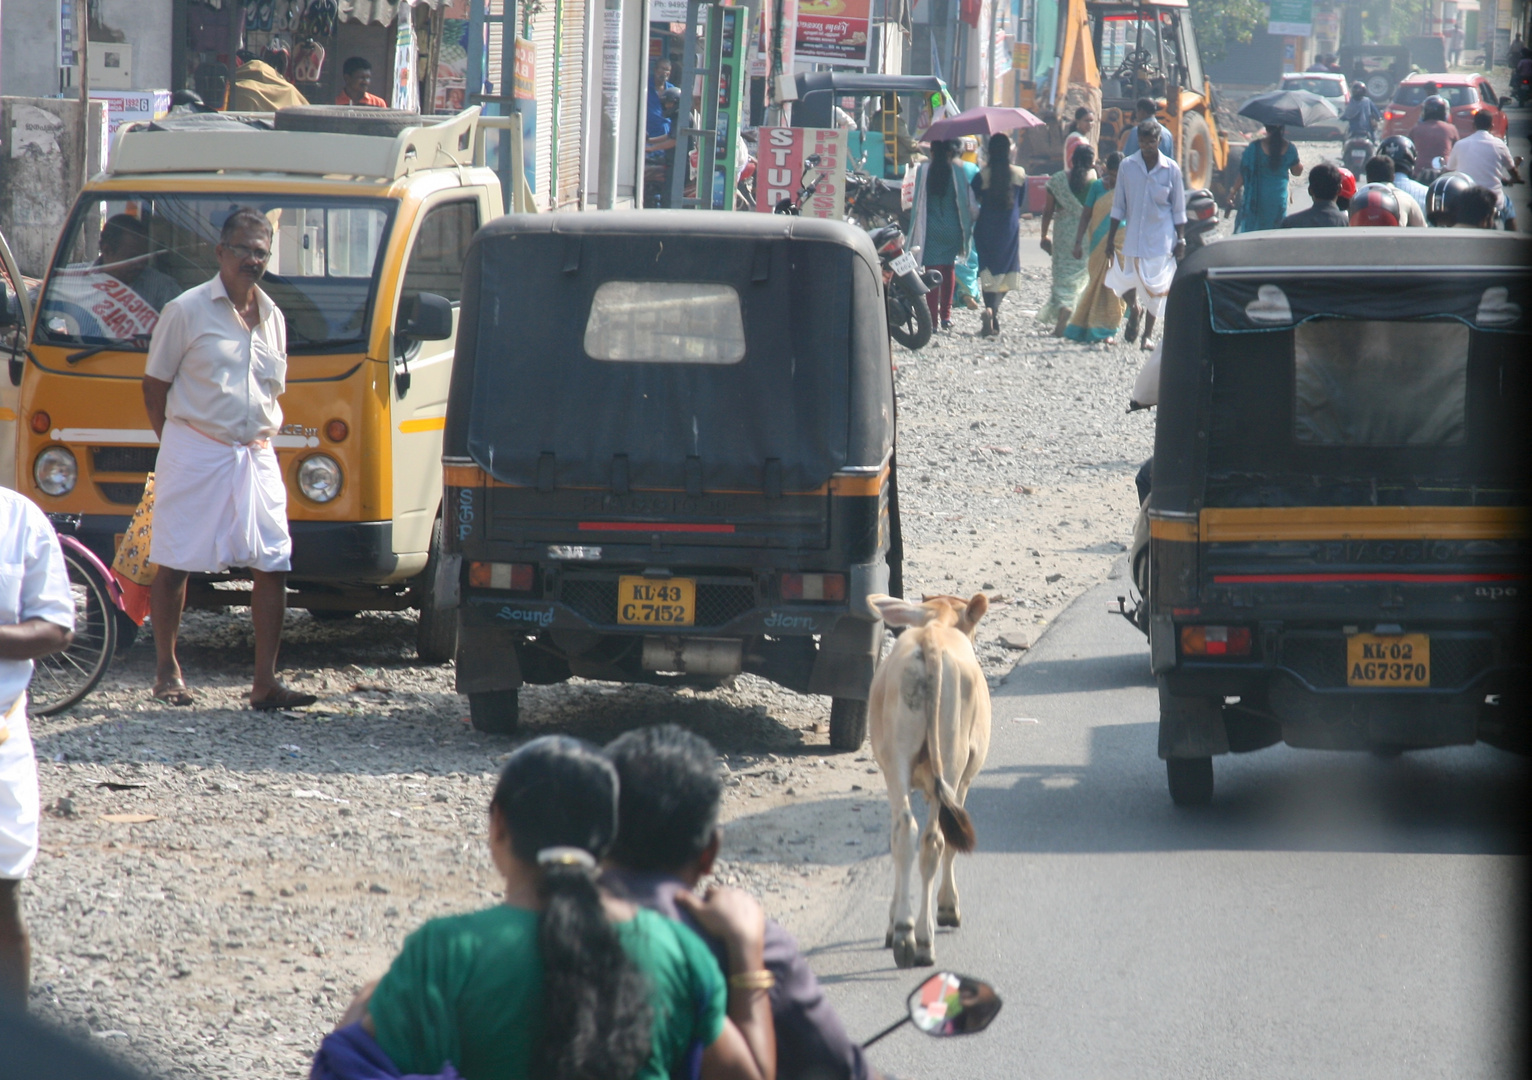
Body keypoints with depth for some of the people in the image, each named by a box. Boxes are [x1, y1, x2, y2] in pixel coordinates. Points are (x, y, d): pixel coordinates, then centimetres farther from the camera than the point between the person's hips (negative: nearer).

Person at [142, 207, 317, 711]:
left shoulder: (271, 318, 13)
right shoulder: (188, 310, -3)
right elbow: (155, 386, 0)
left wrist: (261, 437, 12)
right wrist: (178, 444, -1)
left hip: (256, 456, 5)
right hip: (194, 455, -5)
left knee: (273, 566, -4)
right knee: (173, 564, 0)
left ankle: (265, 682, -2)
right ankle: (167, 672, 13)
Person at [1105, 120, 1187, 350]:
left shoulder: (1171, 169, -2)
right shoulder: (1127, 166, 0)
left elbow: (1179, 209, 4)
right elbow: (1118, 205, 5)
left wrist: (1180, 240, 0)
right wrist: (1111, 237, 3)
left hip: (1161, 239, -1)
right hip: (1132, 236, 1)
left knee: (1156, 287, 2)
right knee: (1123, 281, -4)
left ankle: (1148, 334, 16)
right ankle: (1134, 307, 30)